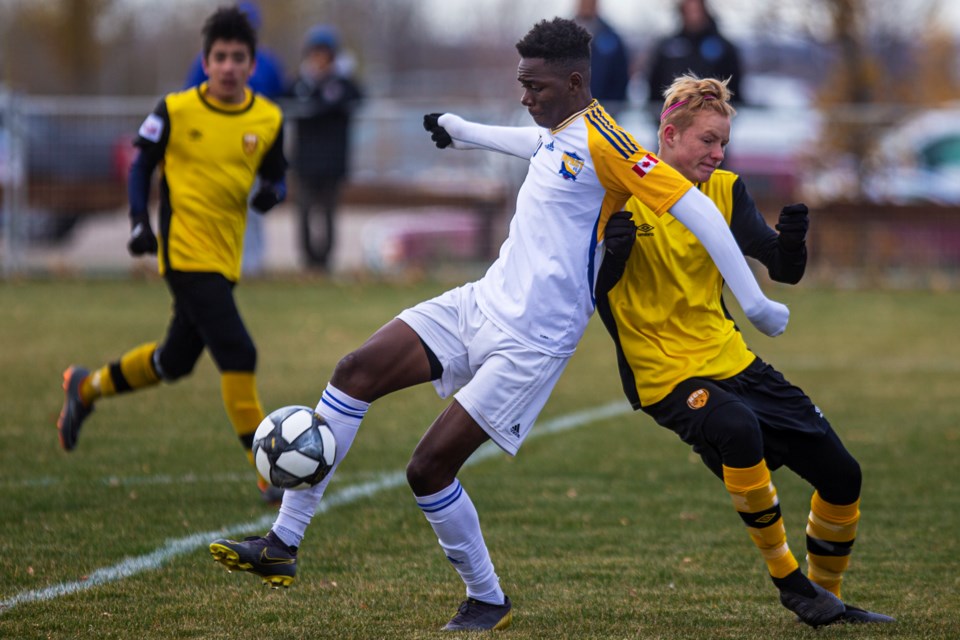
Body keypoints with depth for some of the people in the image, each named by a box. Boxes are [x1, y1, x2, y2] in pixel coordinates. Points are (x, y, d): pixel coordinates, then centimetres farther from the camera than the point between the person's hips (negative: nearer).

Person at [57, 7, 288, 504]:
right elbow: (141, 165, 4)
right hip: (185, 253, -6)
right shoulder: (175, 111, -6)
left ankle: (86, 387, 44)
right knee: (237, 355, -17)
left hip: (225, 258, 6)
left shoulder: (267, 121, 4)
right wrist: (139, 223, -7)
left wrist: (271, 194, -10)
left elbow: (276, 179, 14)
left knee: (175, 361, 19)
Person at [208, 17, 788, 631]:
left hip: (529, 343, -9)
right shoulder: (562, 132, 10)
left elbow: (694, 206, -20)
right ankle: (284, 545, -3)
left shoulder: (602, 139, -17)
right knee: (355, 373, -5)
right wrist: (468, 133, 49)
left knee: (429, 468, -10)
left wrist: (755, 301, -20)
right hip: (483, 303, 9)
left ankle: (488, 602, 13)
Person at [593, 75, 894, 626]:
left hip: (733, 361, 6)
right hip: (665, 375, -6)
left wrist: (793, 240, -25)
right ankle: (789, 580, -19)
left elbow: (784, 271, -3)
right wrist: (612, 249, -30)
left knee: (842, 476, 3)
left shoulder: (725, 191, 4)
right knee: (736, 429, -37)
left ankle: (827, 596, 28)